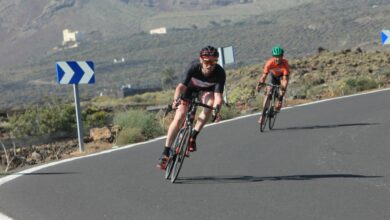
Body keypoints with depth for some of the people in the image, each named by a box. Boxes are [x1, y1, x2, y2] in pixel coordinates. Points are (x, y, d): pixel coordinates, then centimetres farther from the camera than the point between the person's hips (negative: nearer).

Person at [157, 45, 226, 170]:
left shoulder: (220, 73, -33)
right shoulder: (194, 67, -36)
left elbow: (218, 95, -37)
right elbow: (181, 86, -43)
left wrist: (216, 109, -57)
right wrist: (176, 99, -62)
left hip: (206, 89, 1)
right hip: (190, 87, -1)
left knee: (210, 104, -32)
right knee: (179, 117, -14)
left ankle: (193, 137, -18)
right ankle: (165, 153, -8)